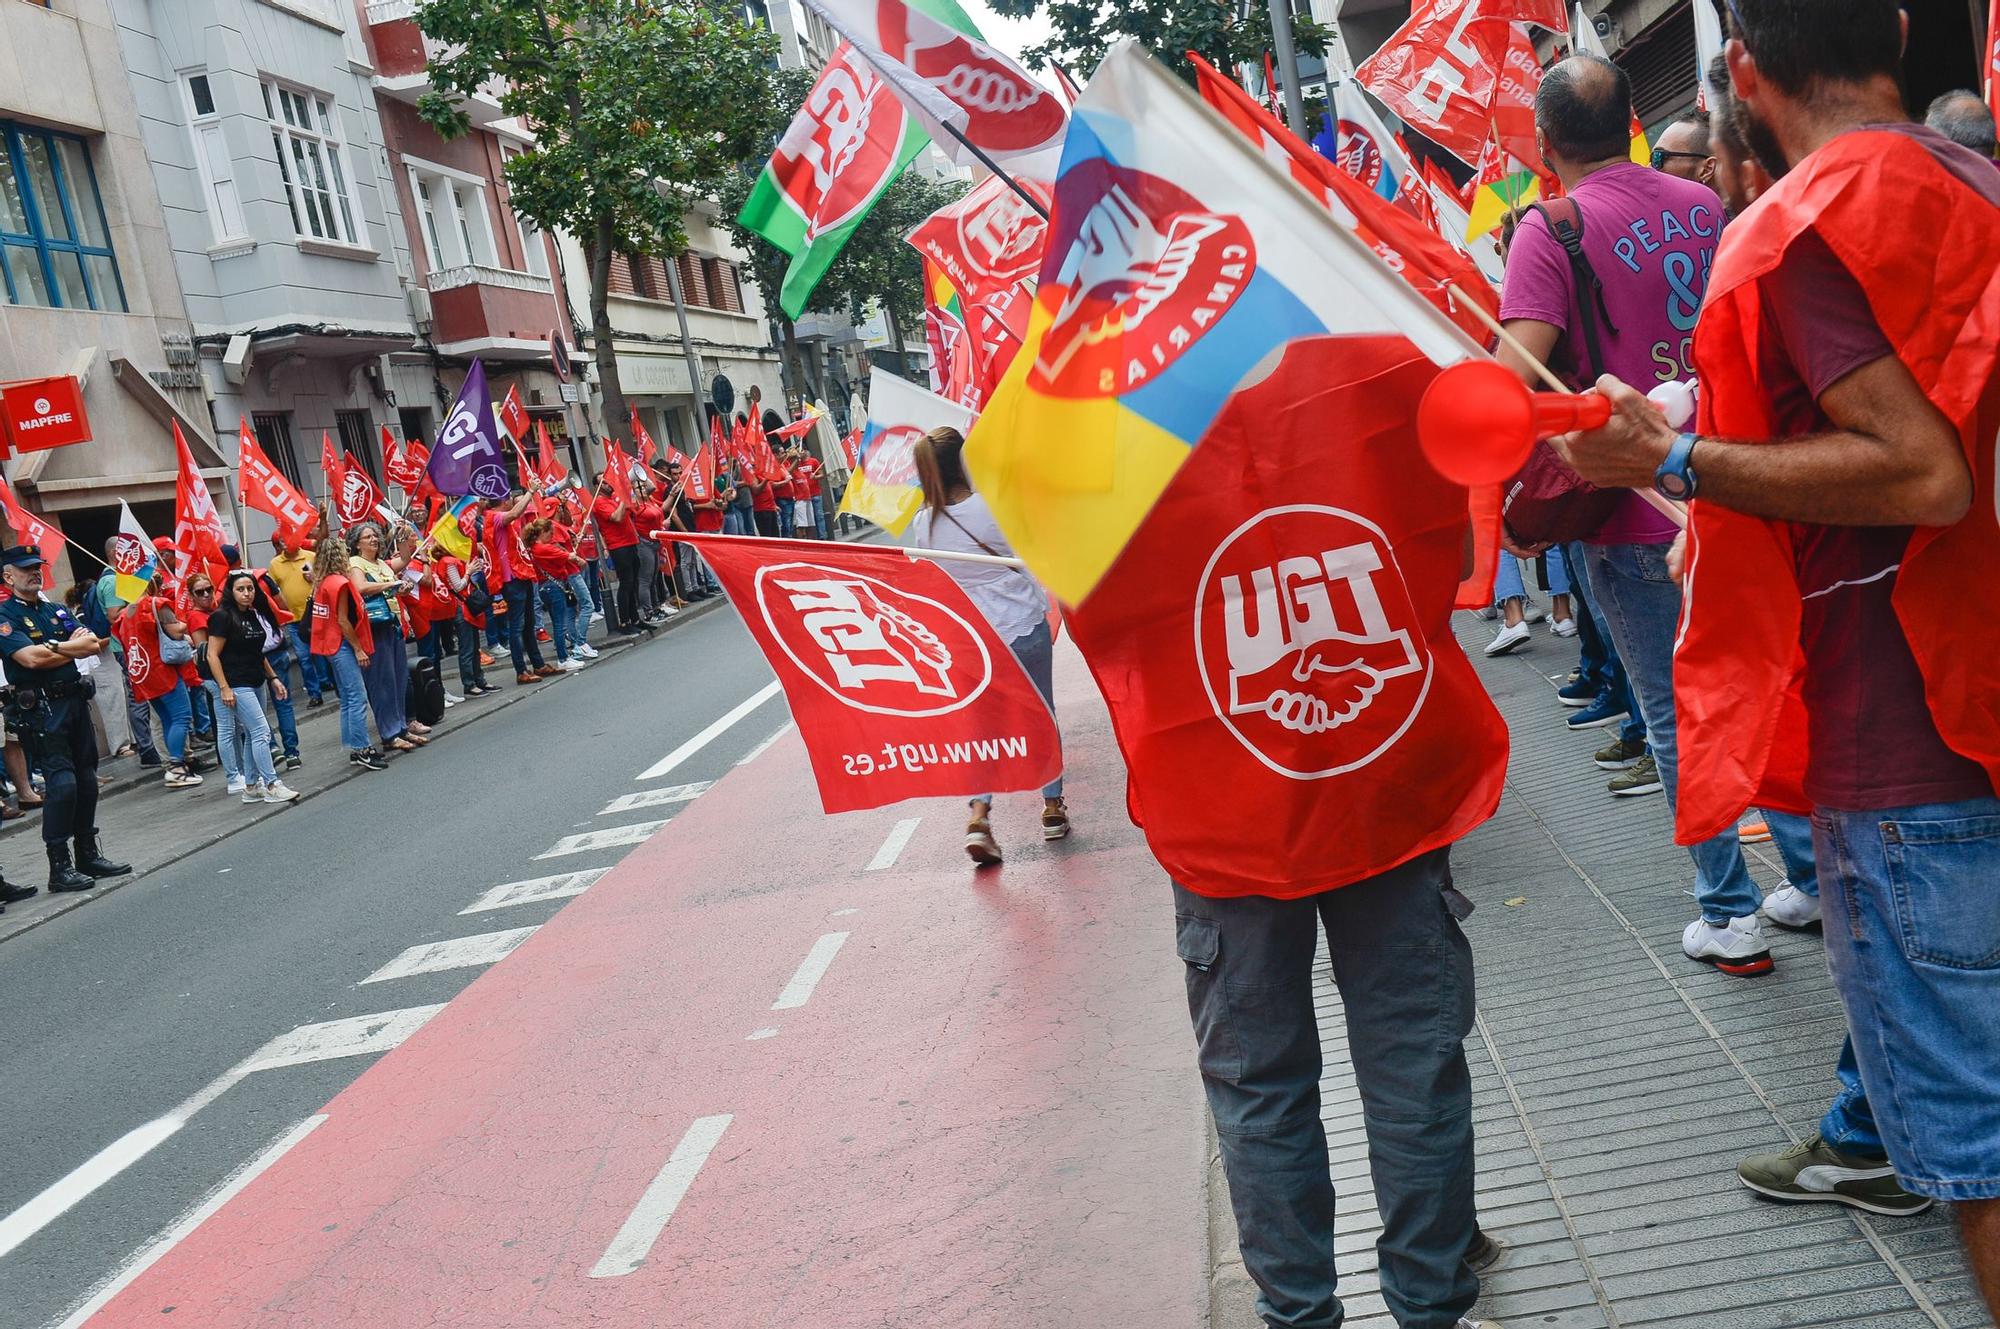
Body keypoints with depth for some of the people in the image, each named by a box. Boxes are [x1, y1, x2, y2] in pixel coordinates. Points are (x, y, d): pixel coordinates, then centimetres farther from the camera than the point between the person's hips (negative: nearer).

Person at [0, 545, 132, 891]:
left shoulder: (56, 610, 16)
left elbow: (93, 644, 3)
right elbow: (31, 658, -18)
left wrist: (53, 648, -11)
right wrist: (71, 647, -3)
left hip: (74, 700, 7)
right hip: (41, 709, -7)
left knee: (86, 779, 10)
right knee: (62, 782, -13)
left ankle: (88, 855, 21)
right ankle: (59, 867, -6)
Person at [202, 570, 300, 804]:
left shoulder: (254, 616, 11)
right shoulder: (222, 617, -12)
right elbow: (212, 655, -14)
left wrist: (273, 678, 16)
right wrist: (224, 688, -18)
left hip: (253, 684, 8)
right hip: (235, 686, -8)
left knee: (251, 735, 11)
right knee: (261, 731, -11)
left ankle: (251, 787, 17)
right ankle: (271, 786, -8)